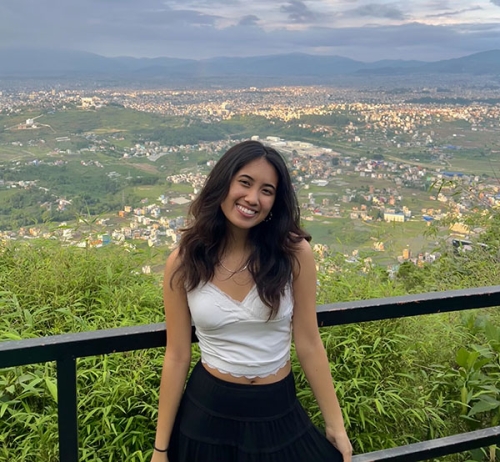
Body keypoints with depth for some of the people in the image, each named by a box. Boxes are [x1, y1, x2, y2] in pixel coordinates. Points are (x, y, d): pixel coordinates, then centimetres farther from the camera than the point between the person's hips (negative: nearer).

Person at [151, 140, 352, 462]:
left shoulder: (294, 252, -13)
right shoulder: (183, 263, -10)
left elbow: (309, 344, -6)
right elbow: (177, 356, -5)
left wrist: (335, 426, -1)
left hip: (279, 414, 0)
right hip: (206, 413, 0)